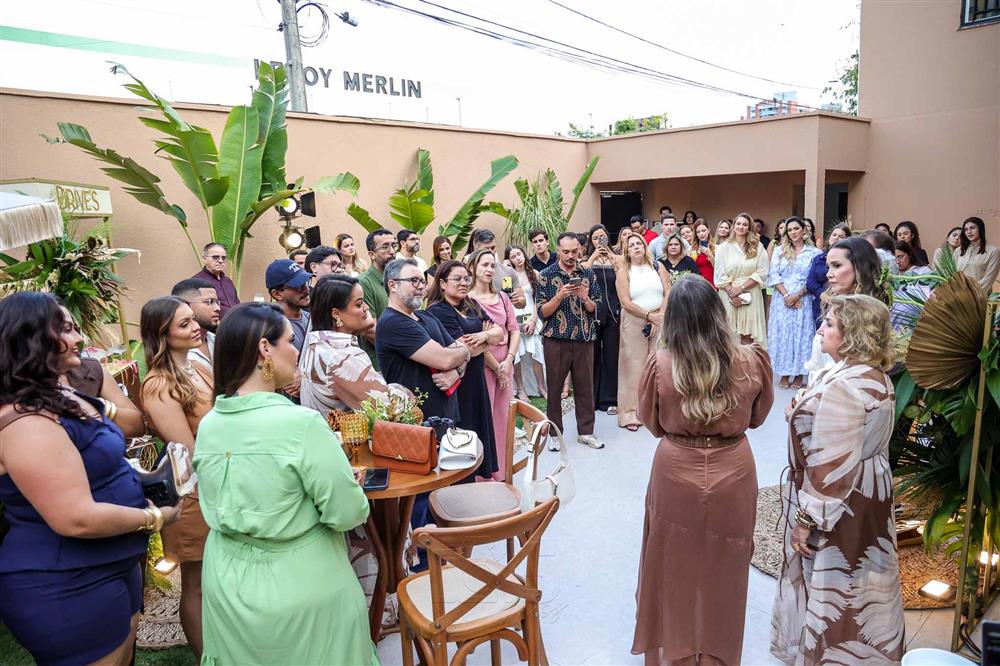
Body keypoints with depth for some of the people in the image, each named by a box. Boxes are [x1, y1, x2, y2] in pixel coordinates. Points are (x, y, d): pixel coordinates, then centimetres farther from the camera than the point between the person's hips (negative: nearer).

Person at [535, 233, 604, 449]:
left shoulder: (588, 274, 6)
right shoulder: (547, 275, -2)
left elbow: (595, 309, 6)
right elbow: (542, 312, -6)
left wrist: (585, 298, -14)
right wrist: (560, 296, -20)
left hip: (584, 338, 2)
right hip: (556, 339, -2)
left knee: (585, 386, 8)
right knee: (554, 387, 5)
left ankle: (586, 431, 20)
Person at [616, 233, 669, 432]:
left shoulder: (656, 267, 10)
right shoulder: (624, 271, 2)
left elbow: (669, 294, 2)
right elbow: (626, 302, -8)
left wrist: (660, 316, -10)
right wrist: (649, 315, -12)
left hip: (660, 321, 2)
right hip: (634, 323, -2)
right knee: (634, 367, -2)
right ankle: (630, 414, 3)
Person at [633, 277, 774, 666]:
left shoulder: (660, 363, -18)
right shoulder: (751, 361, -13)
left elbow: (651, 423, -3)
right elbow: (757, 417, 4)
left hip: (676, 475, -1)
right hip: (732, 476, 1)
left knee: (675, 567, 19)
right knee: (722, 568, 20)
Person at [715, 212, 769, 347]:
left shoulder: (757, 247, 6)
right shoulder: (723, 247, 6)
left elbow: (762, 272, -2)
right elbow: (720, 275, 0)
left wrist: (741, 288, -11)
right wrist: (732, 293, -11)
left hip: (751, 296, 0)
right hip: (729, 295, 0)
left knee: (748, 336, -1)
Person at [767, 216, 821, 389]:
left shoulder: (814, 252, 1)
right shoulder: (780, 251, 10)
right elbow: (774, 275, 1)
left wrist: (797, 295, -14)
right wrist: (786, 295, -11)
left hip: (803, 300, -2)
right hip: (782, 300, 2)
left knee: (802, 335, 1)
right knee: (782, 334, 3)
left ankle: (799, 375, 10)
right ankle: (784, 374, 12)